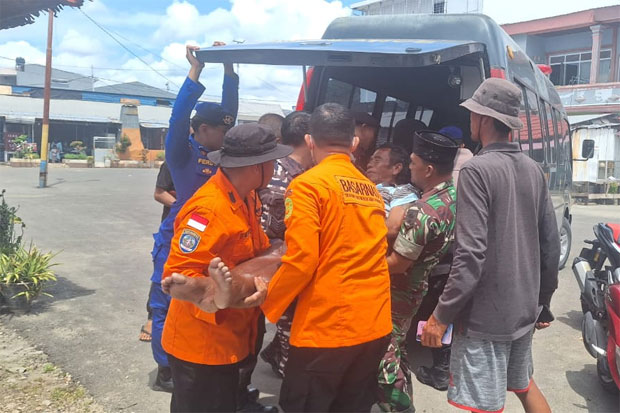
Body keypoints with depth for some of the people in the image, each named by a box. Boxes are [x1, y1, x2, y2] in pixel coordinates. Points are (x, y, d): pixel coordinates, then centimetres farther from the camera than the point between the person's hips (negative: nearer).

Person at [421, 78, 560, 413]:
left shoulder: (477, 170, -17)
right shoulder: (533, 170, 5)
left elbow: (471, 253, -24)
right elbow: (550, 245, 10)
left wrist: (441, 315, -17)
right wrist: (543, 301, 21)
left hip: (485, 314, -8)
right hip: (525, 308, 8)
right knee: (524, 385, 27)